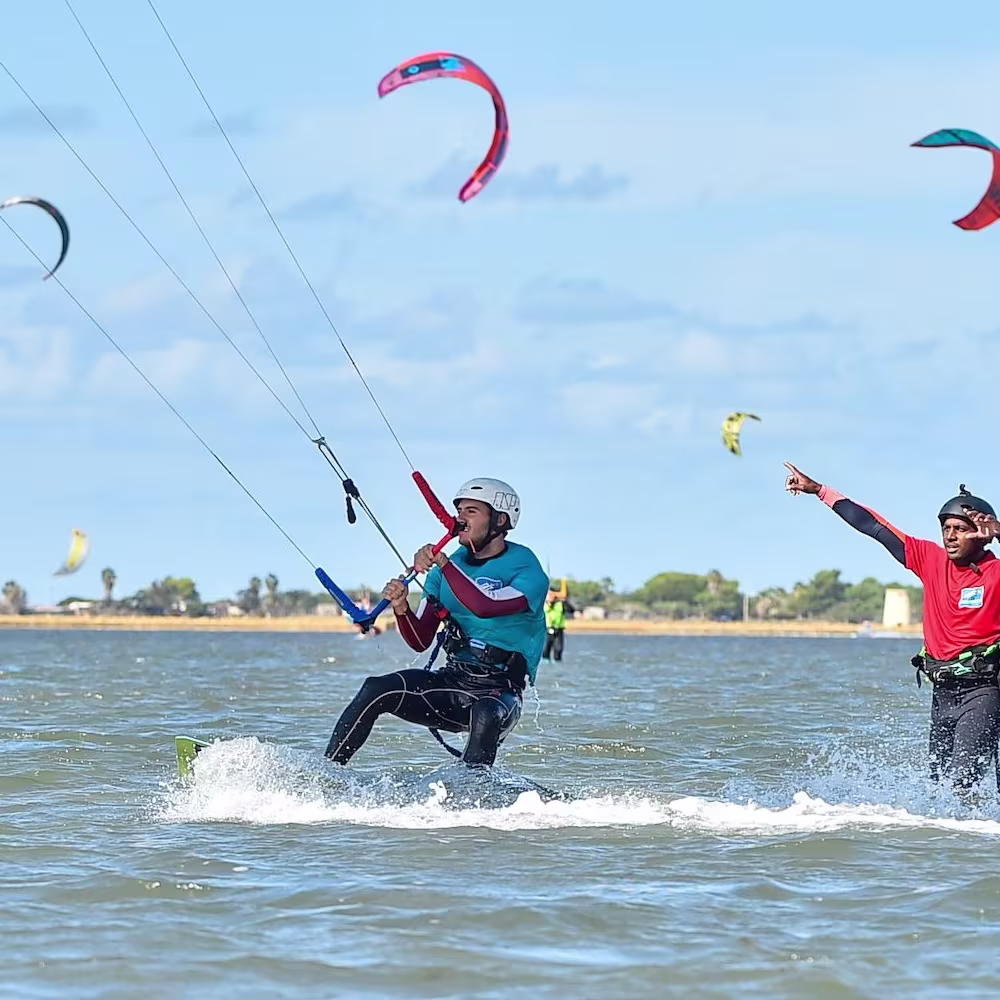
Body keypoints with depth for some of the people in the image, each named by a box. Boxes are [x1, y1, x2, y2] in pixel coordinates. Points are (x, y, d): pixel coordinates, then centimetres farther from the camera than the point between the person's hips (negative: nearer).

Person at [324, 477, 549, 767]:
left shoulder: (528, 572, -8)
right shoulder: (445, 568, 10)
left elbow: (483, 606, -29)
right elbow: (420, 642, 6)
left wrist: (443, 563, -26)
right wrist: (401, 608, -13)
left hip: (499, 691, -5)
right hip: (450, 680, 5)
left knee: (486, 716, -40)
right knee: (377, 691, -18)